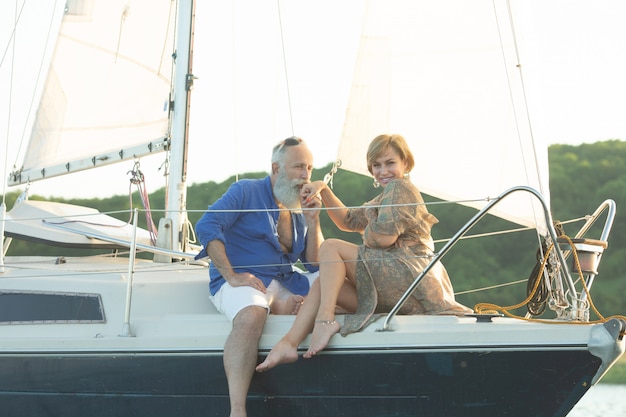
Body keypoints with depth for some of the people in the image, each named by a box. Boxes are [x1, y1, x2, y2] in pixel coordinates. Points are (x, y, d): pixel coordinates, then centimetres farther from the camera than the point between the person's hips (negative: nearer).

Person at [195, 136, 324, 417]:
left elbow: (315, 265, 14)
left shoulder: (300, 208, 18)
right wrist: (231, 276, -19)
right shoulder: (246, 192, 1)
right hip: (242, 282, -7)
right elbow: (206, 227, -14)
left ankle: (283, 306, -25)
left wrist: (313, 222, 0)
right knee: (251, 316, -40)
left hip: (285, 283, 7)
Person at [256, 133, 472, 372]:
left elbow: (385, 236, -15)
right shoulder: (384, 199, 30)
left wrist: (366, 231, 8)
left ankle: (325, 319, -24)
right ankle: (288, 344, -17)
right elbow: (347, 220, 30)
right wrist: (323, 190, 16)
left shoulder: (399, 187, -3)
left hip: (409, 275, -10)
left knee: (331, 247, -10)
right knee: (324, 281, 2)